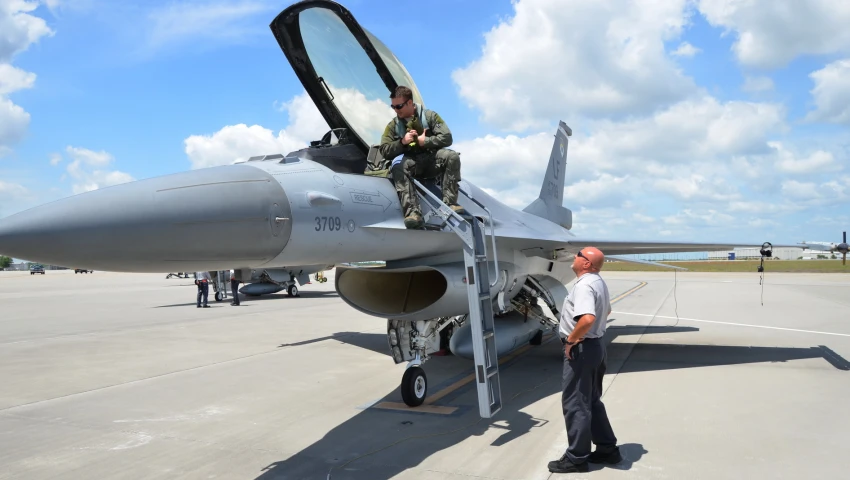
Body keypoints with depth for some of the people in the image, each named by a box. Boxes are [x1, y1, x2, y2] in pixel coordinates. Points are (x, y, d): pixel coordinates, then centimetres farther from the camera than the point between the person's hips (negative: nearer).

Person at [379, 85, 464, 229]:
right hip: (411, 164, 1)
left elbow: (447, 137, -7)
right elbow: (384, 151, 0)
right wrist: (402, 142, -15)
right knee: (397, 168, -33)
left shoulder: (429, 115, 2)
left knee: (452, 156, -30)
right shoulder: (393, 125, 8)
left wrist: (425, 141, -13)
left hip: (432, 160, 0)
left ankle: (449, 203, -30)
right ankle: (413, 213, -47)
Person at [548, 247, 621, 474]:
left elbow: (587, 319, -37)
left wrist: (571, 339, -22)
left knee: (574, 403, 0)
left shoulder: (584, 285, -22)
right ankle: (607, 449, 26)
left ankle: (577, 457, 9)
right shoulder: (599, 282, 10)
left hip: (581, 349, -10)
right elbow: (606, 310, 28)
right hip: (596, 345, 10)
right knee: (592, 401, 19)